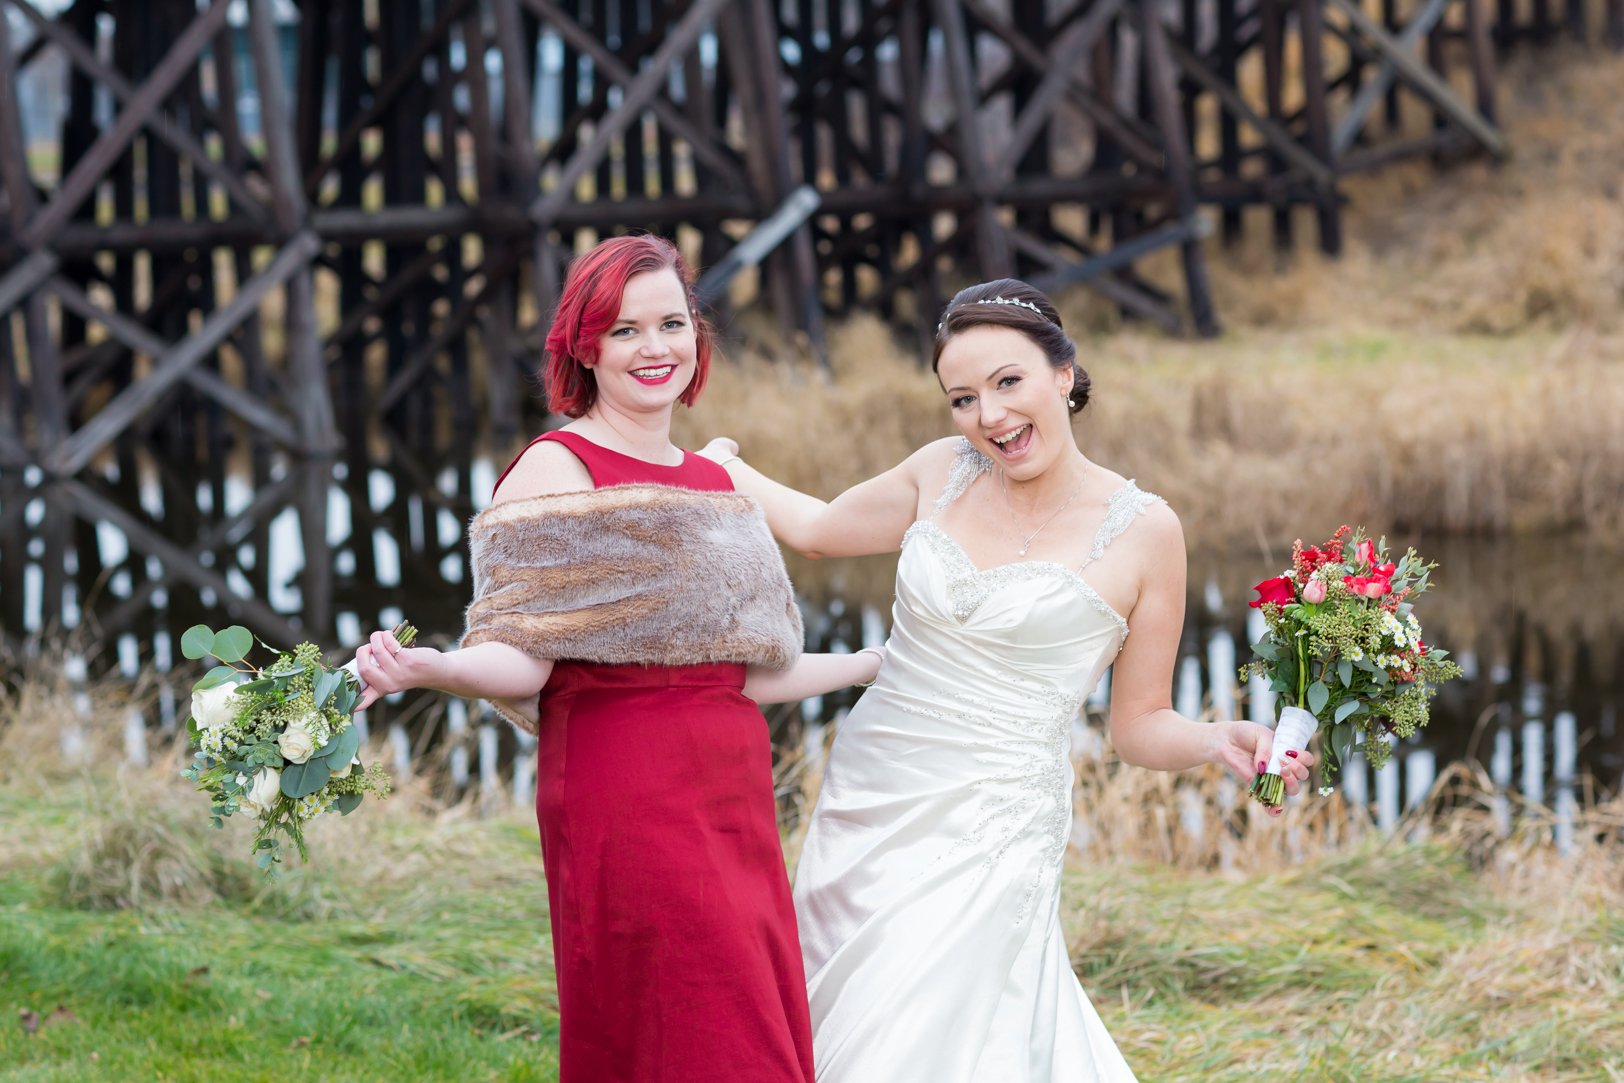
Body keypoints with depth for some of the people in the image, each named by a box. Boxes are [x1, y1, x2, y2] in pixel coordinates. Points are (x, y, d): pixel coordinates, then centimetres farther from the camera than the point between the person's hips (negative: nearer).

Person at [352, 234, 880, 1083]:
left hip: (732, 806, 7)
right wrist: (423, 669, -31)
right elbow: (523, 663, -12)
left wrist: (884, 663, 28)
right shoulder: (556, 470, -4)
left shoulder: (711, 480, 17)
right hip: (626, 806, -7)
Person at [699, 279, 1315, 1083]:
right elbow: (819, 530, 24)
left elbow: (1140, 727, 0)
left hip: (989, 836, -5)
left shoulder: (1143, 531, -7)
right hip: (866, 804, 5)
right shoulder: (944, 473, 4)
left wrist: (1219, 742, -19)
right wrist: (720, 465, 31)